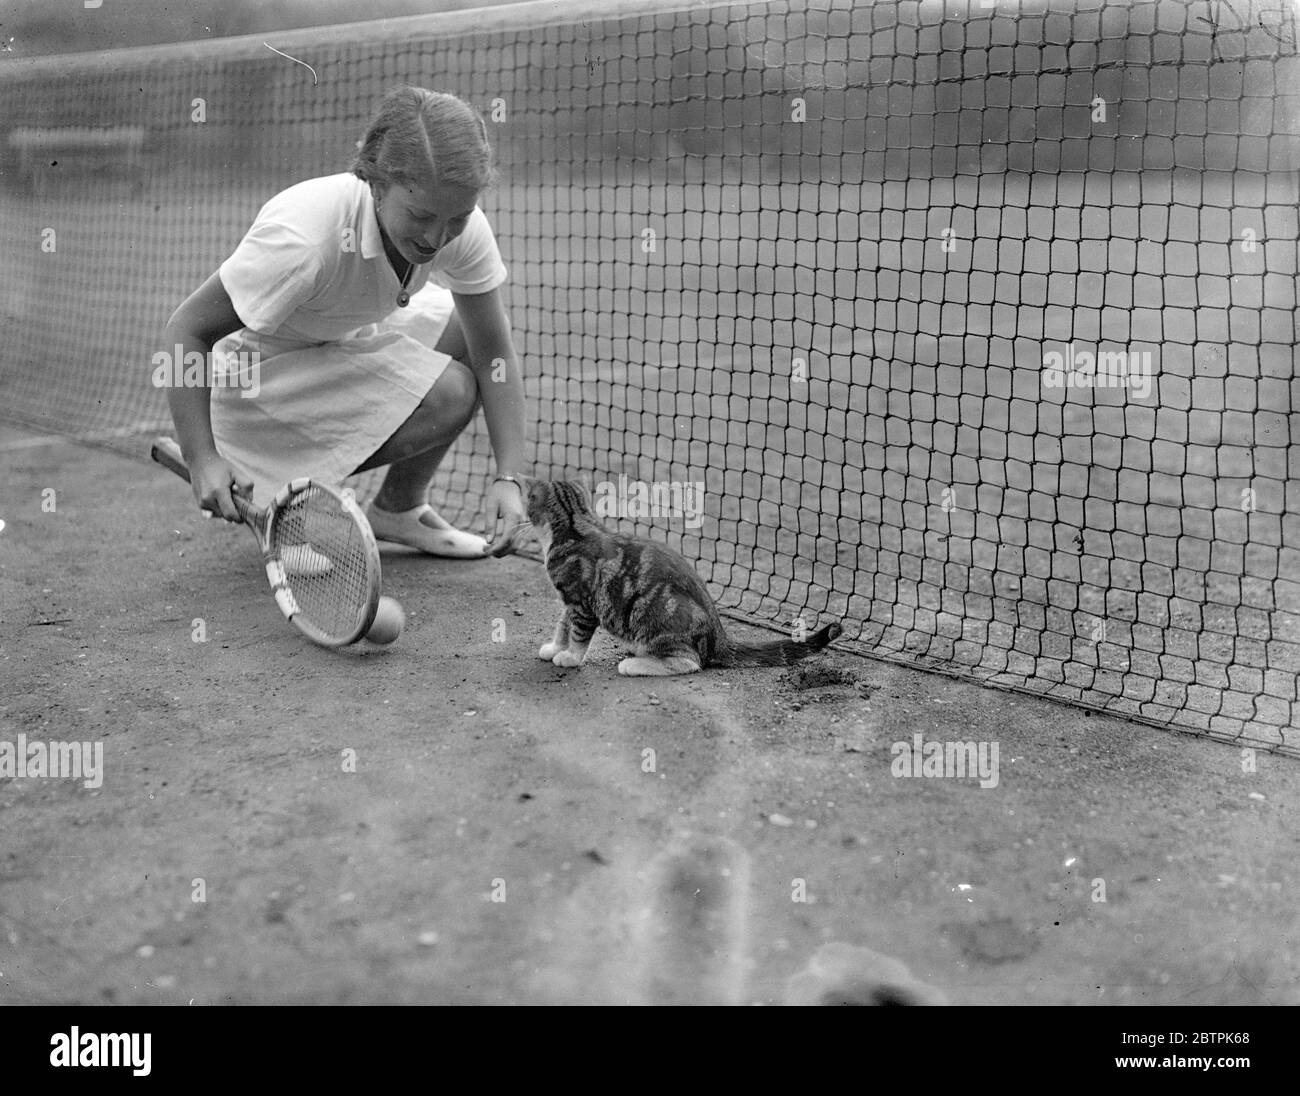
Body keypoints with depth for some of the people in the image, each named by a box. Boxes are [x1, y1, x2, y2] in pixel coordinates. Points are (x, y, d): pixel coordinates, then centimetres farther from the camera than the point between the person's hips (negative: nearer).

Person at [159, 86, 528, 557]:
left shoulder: (464, 228, -18)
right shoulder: (304, 238, -36)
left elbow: (493, 354, -13)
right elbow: (184, 333, -28)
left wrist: (508, 478, -23)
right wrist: (201, 460, -34)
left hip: (347, 339, 7)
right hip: (259, 371, -7)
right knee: (448, 393, -25)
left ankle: (401, 509, 9)